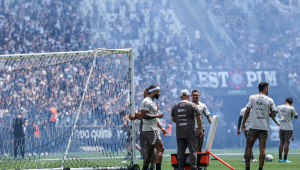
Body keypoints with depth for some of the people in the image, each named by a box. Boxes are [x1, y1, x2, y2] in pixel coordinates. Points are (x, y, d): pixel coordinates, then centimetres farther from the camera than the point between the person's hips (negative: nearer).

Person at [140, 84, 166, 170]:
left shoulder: (152, 102, 21)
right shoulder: (146, 102, -12)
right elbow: (144, 115, -23)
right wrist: (157, 115, -17)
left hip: (153, 129, 10)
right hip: (150, 130, -10)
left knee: (149, 152, 9)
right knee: (160, 148, -11)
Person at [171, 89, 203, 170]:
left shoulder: (175, 106, 8)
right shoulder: (193, 105, -4)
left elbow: (173, 119, 19)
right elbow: (198, 119, -3)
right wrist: (200, 129, 7)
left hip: (179, 133, 3)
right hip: (191, 132, -3)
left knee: (180, 152, 6)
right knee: (193, 151, -1)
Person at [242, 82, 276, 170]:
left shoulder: (252, 97, 1)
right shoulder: (270, 100, 3)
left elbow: (247, 111, -4)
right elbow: (273, 114, 6)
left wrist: (243, 123, 3)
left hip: (253, 126, -1)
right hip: (264, 127, 1)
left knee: (249, 147, 4)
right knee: (262, 149, 2)